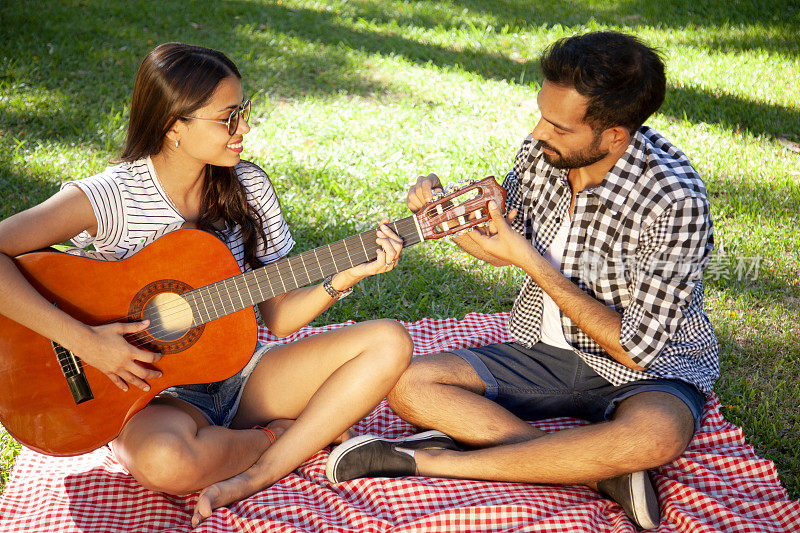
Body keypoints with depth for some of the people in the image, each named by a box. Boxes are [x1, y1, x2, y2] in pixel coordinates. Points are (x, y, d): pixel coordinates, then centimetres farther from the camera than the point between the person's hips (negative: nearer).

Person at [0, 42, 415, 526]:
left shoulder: (248, 186, 0)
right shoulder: (114, 196, -15)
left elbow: (278, 318, 3)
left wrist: (345, 278, -13)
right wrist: (84, 341, -29)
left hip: (241, 372, 5)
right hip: (159, 390, -5)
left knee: (390, 341, -12)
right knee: (163, 461, -40)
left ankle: (255, 478, -19)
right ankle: (310, 432, -9)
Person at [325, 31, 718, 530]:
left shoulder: (675, 201, -26)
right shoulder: (541, 152, -8)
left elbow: (636, 348, -23)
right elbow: (507, 240, 11)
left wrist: (530, 260, -23)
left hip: (650, 369, -5)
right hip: (546, 351, 6)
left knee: (654, 436, -41)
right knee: (410, 384, -15)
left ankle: (430, 462, -28)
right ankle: (602, 473, -23)